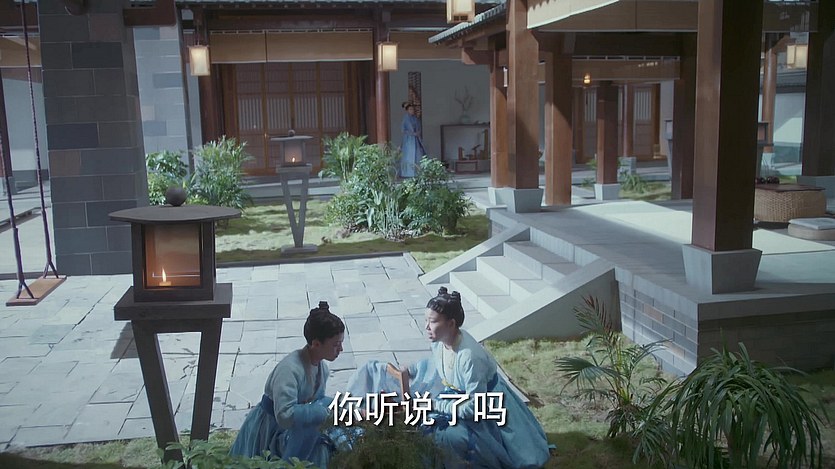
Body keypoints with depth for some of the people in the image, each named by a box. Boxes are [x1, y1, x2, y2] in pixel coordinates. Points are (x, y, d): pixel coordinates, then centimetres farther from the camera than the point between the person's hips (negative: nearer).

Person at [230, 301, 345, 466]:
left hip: (289, 433, 8)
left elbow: (317, 402, 4)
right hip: (266, 435, -8)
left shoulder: (322, 367, -3)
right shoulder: (289, 369, -29)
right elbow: (285, 416, -37)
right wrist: (326, 410, -35)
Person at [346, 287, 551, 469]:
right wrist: (409, 371, -5)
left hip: (482, 409, -8)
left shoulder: (469, 357, -37)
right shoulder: (440, 340, -14)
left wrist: (435, 405, -30)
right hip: (450, 392, 8)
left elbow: (476, 407, -33)